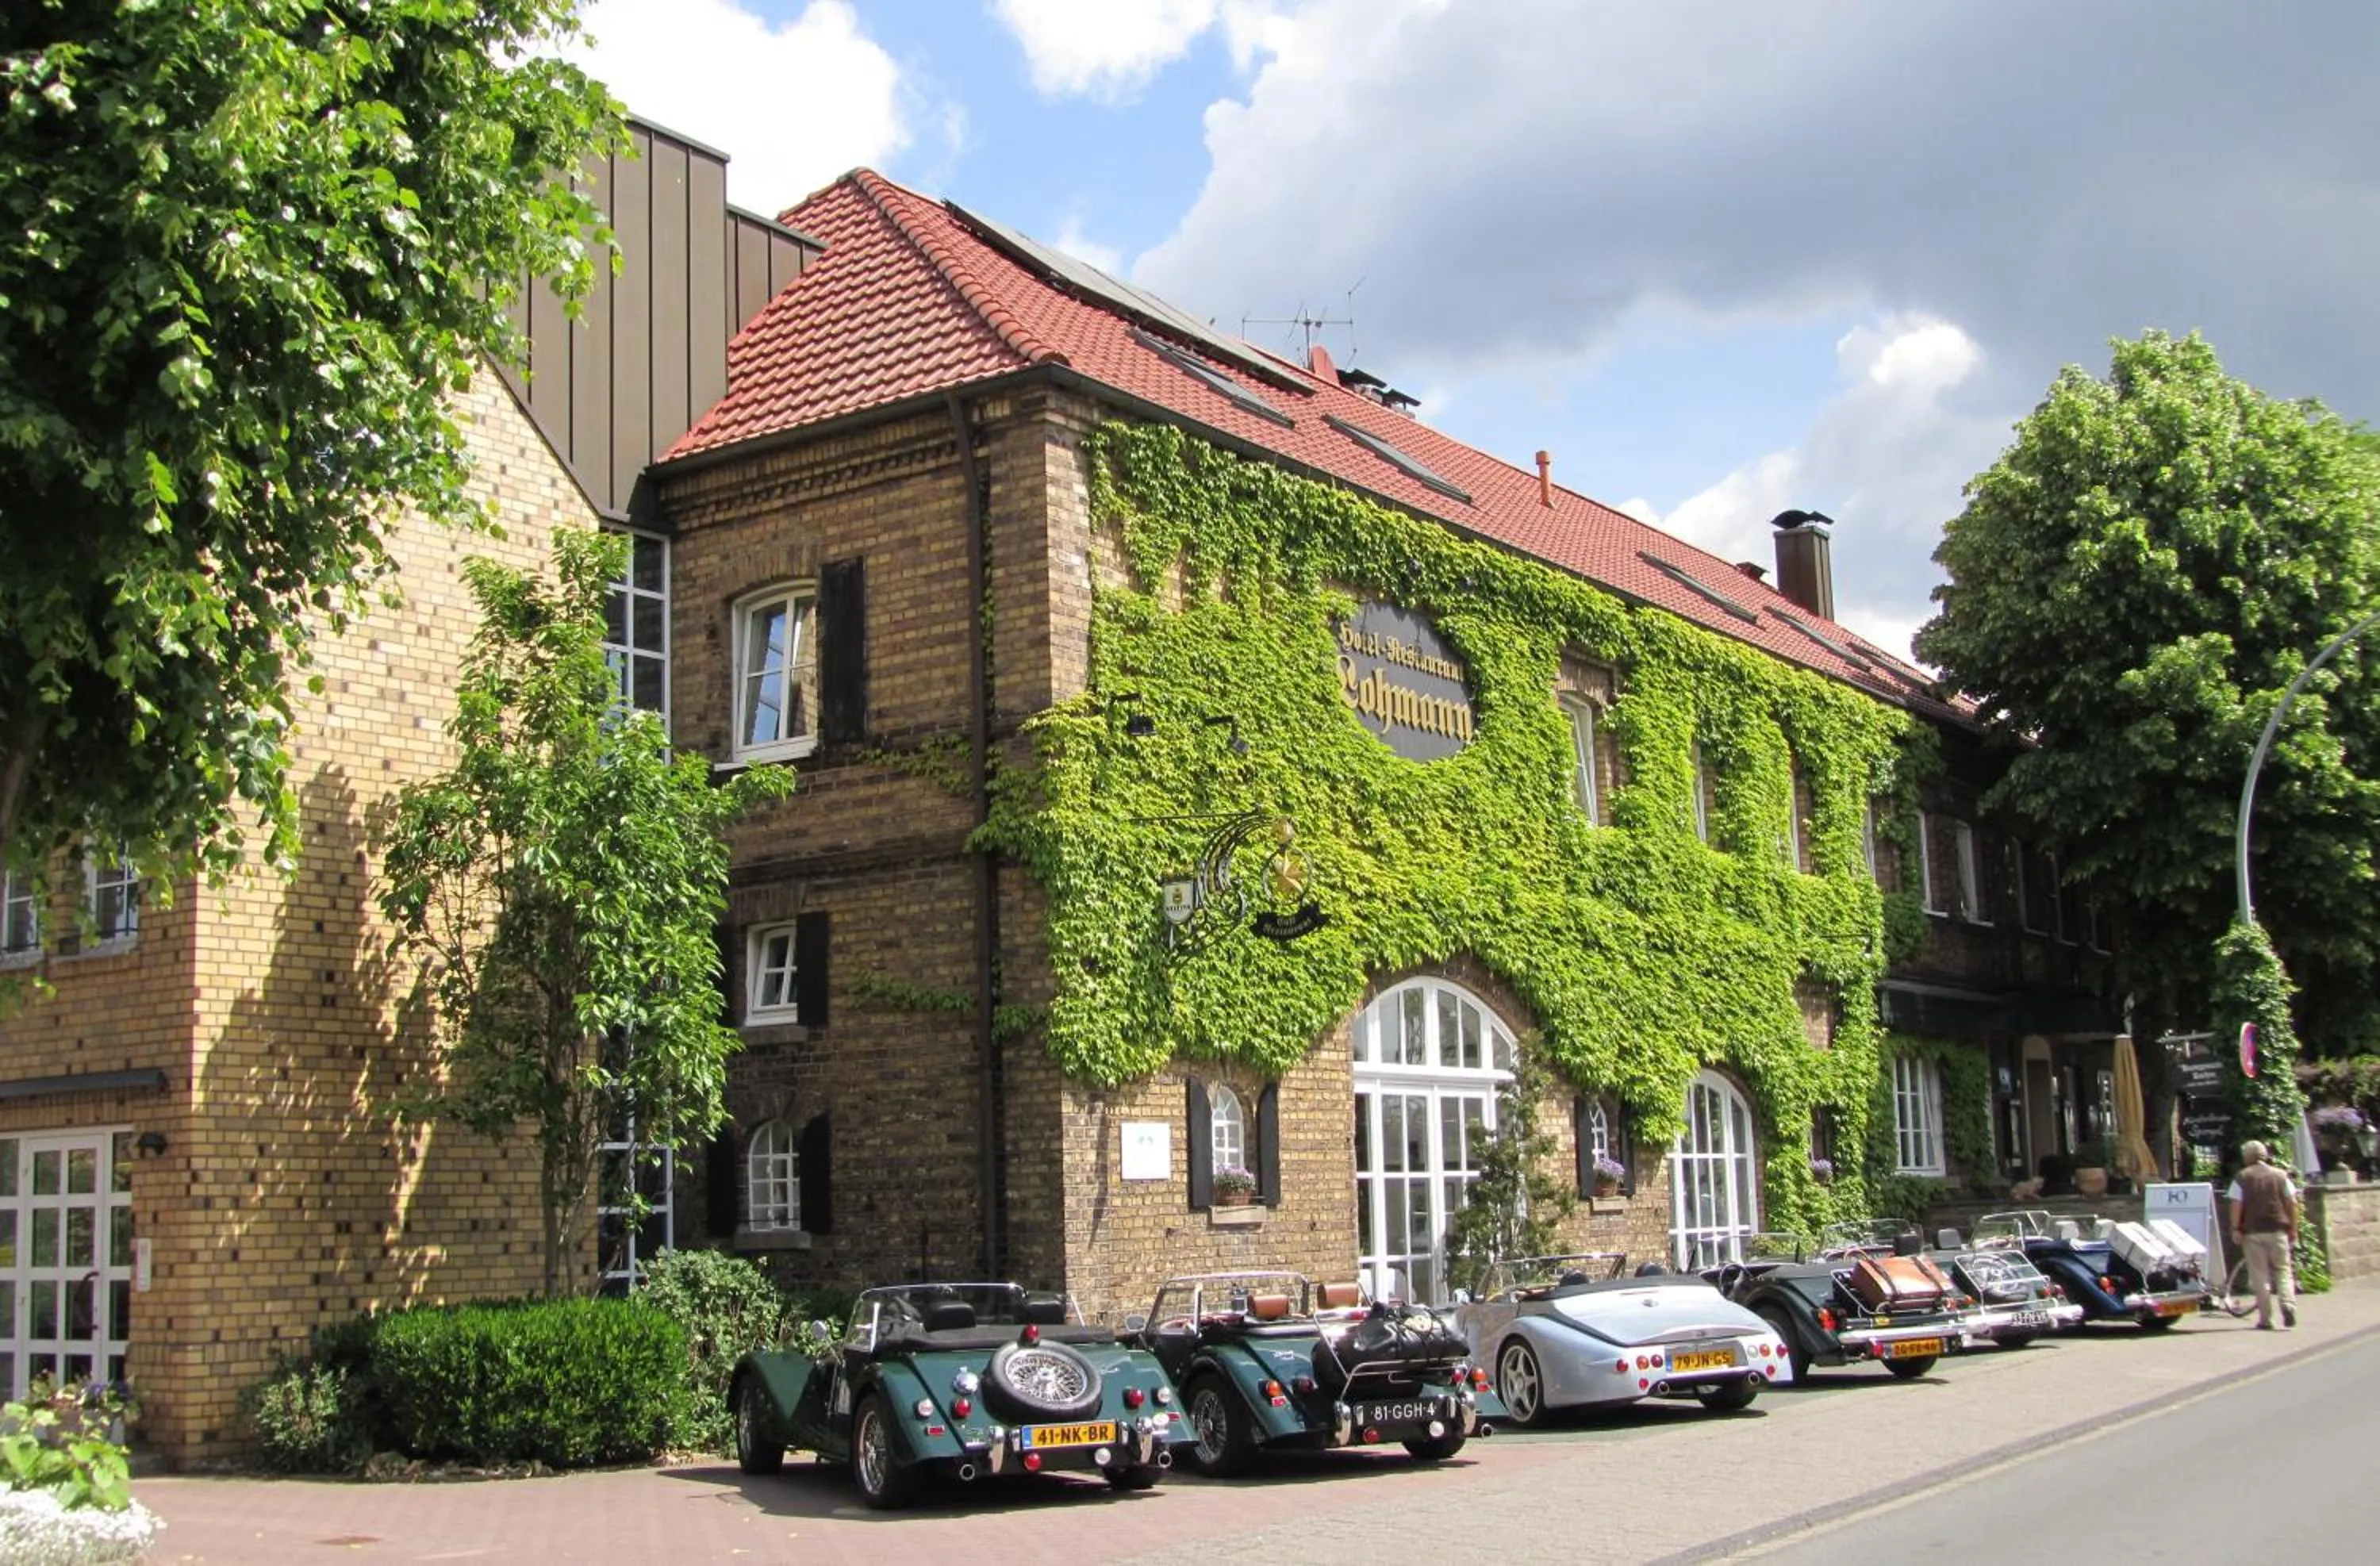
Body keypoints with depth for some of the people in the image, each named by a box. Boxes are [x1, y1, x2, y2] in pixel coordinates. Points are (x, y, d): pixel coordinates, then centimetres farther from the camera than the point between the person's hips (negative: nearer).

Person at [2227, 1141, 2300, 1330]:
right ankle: (2288, 1304, -11)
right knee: (2283, 1270, 12)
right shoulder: (2280, 1176, 7)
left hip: (2253, 1231, -2)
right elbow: (2292, 1203, 4)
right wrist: (2293, 1229, 9)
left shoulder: (2242, 1177, 0)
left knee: (2259, 1275, 3)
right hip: (2277, 1229, 2)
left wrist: (2235, 1229, -5)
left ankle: (2265, 1318, 3)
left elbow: (2236, 1205, -8)